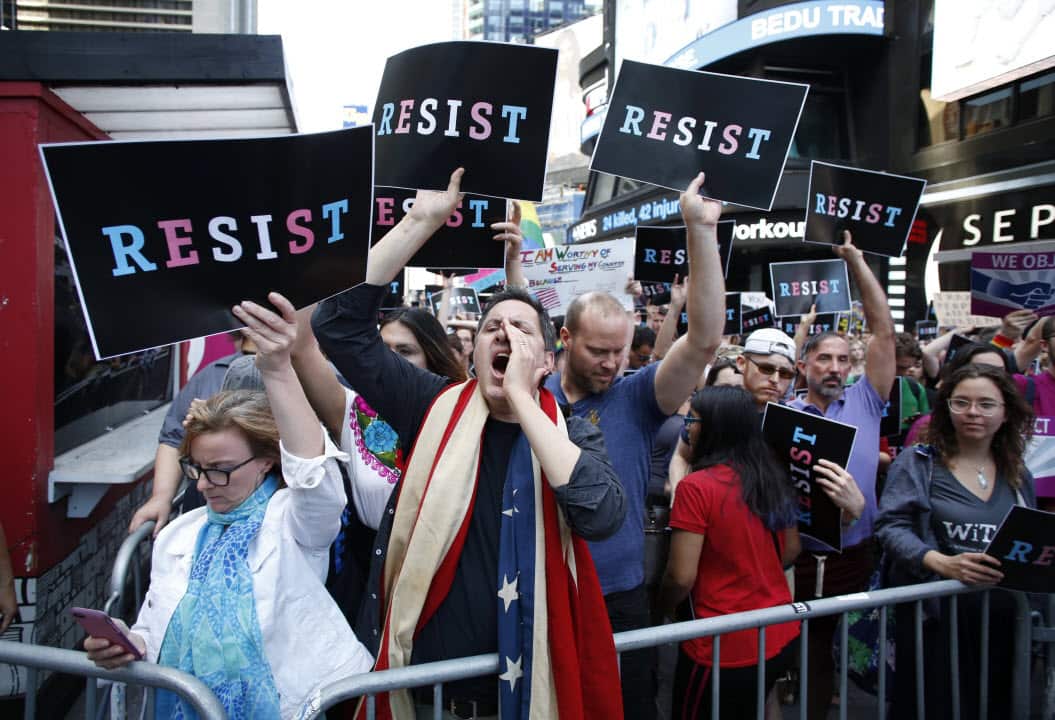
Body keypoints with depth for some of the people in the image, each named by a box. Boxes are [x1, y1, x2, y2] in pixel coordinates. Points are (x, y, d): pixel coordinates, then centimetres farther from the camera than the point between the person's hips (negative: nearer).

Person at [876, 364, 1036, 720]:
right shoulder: (916, 463, 0)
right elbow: (891, 526, -8)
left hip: (1003, 620, 4)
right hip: (935, 615, -4)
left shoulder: (1018, 477, 14)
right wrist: (942, 563, -23)